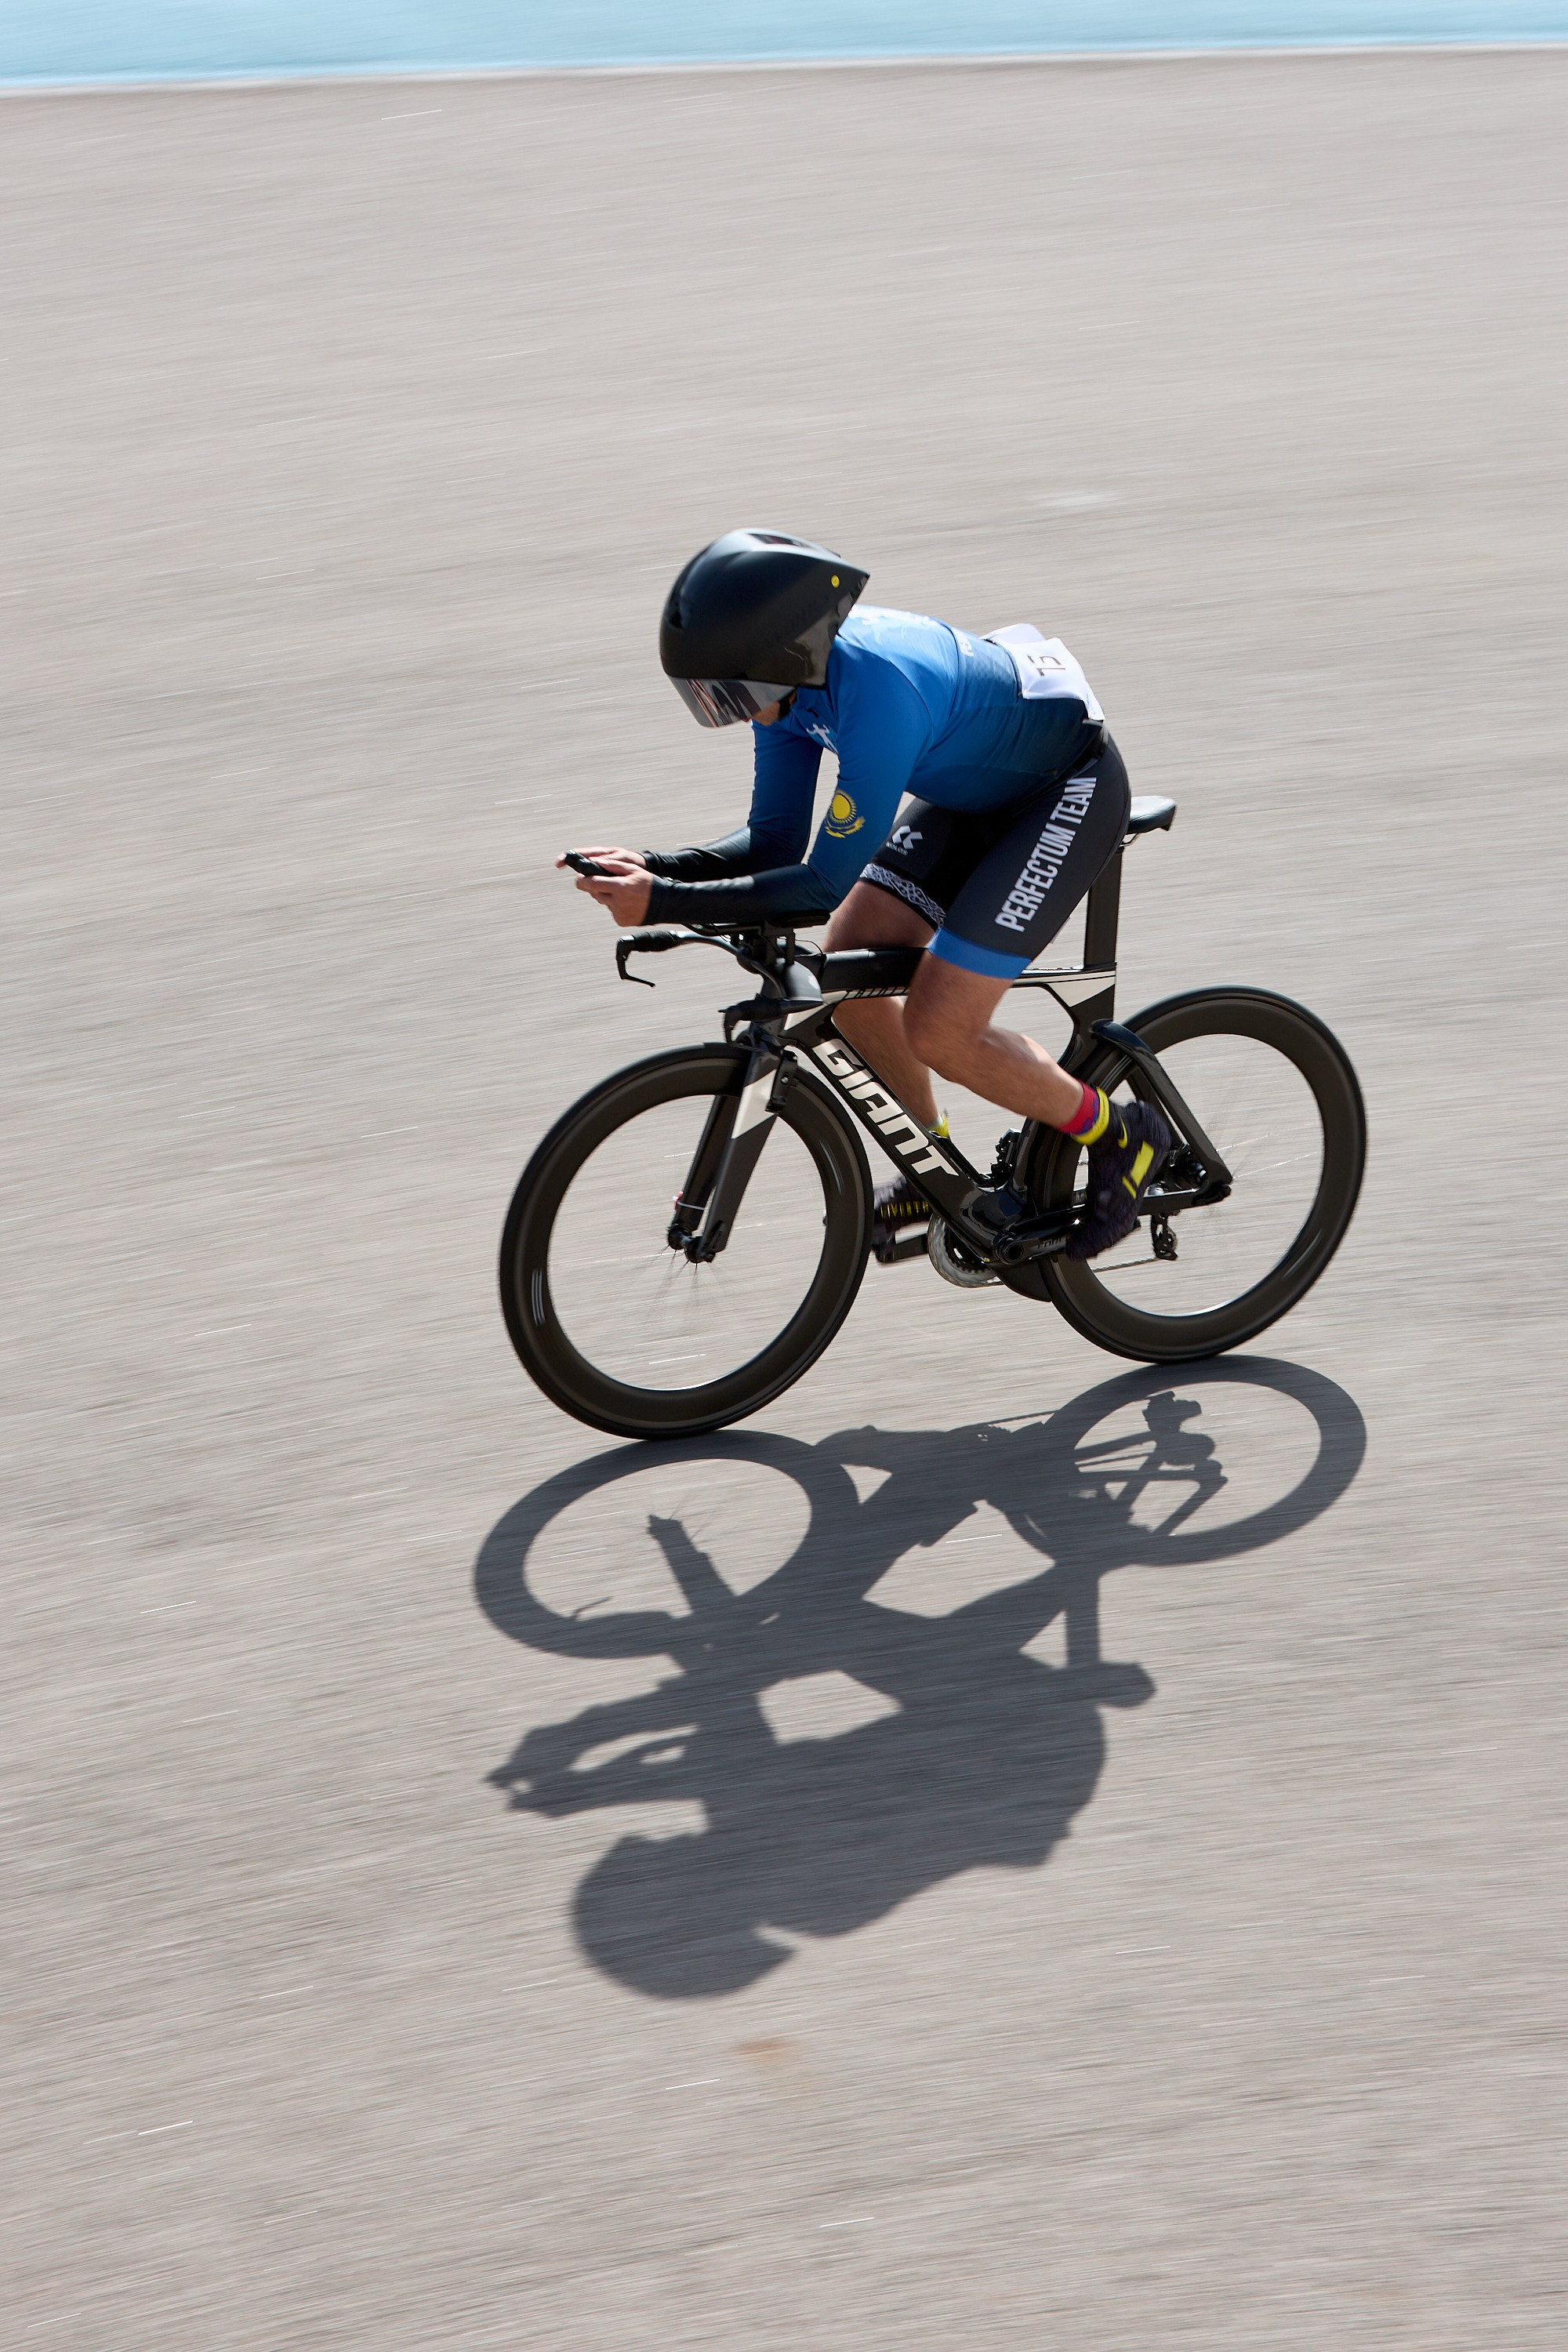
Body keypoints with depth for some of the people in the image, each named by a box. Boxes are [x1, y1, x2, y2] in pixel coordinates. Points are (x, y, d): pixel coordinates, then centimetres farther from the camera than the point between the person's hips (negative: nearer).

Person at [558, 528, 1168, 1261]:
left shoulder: (878, 693, -37)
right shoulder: (792, 673, -11)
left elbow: (825, 884, -33)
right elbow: (777, 841, -4)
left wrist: (666, 904, -33)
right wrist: (654, 868, -18)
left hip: (1069, 790, -8)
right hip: (975, 789, 9)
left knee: (938, 1030, -15)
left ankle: (1122, 1137, 8)